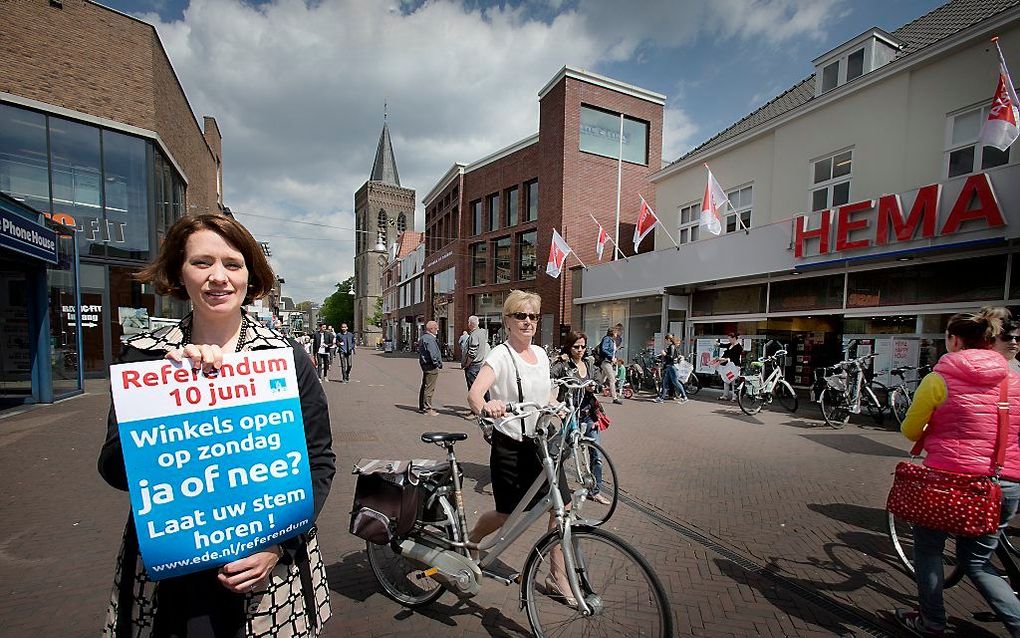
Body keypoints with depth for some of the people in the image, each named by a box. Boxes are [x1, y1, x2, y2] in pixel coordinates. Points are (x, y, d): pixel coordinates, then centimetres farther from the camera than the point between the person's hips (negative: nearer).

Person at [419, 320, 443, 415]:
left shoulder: (423, 337, 15)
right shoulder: (430, 339, -18)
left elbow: (419, 350, 23)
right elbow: (433, 353, -24)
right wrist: (438, 364, -13)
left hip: (424, 364, 11)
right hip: (431, 366, -11)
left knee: (424, 386, 17)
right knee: (429, 388, -4)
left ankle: (421, 407, 26)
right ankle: (427, 408, 1)